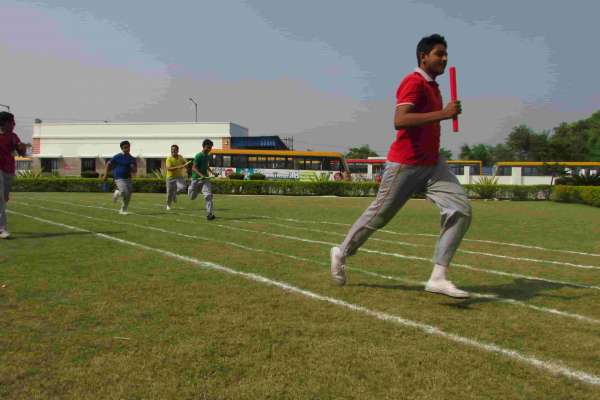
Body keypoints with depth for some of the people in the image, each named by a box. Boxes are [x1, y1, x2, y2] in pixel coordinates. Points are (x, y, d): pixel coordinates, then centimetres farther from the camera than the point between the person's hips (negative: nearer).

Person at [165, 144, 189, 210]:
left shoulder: (180, 157, 2)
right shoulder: (169, 159, -12)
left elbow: (186, 164, 17)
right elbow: (168, 168, -26)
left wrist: (186, 170, -1)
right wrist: (178, 167, -35)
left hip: (179, 176, 2)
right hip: (171, 177, -2)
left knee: (182, 188, -25)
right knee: (169, 193, 4)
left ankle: (175, 193, 10)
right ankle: (168, 205, 30)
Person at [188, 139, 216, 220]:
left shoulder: (207, 156, 7)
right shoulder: (198, 156, -15)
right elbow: (194, 167, -20)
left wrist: (211, 172, 14)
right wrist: (201, 175, -33)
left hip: (205, 179, 4)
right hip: (196, 179, -4)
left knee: (208, 195, -17)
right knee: (192, 197, 14)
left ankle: (209, 213, -14)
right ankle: (190, 188, 51)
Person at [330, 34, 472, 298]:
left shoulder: (433, 86, 17)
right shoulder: (414, 82, -12)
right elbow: (399, 121, -28)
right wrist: (442, 114, -30)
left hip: (432, 164, 8)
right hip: (405, 164, -8)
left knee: (461, 210, -9)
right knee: (379, 214, 5)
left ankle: (438, 278, -9)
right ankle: (341, 253, 28)